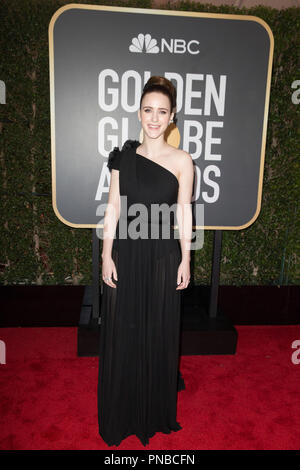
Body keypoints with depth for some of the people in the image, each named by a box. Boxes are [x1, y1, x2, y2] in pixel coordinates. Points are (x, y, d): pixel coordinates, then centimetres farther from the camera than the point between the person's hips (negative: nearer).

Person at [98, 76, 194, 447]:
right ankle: (122, 413, 36)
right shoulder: (123, 156, 2)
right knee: (122, 332, 11)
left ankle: (156, 411, 38)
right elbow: (113, 210, 2)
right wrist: (107, 256, -3)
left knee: (158, 332, 12)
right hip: (125, 254, 2)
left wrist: (185, 260, -1)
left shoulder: (181, 160, -2)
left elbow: (184, 213, 0)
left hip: (163, 256, -1)